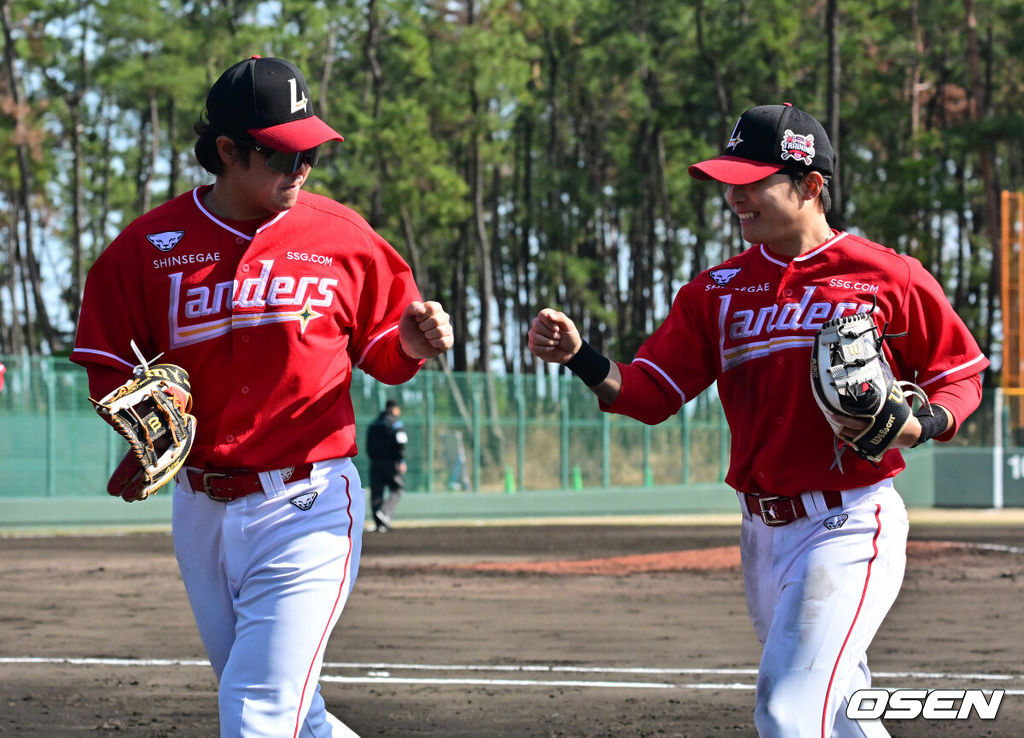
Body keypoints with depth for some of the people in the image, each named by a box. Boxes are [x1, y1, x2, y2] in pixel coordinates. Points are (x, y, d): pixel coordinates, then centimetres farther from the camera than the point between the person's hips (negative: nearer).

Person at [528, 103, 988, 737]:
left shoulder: (891, 279, -5)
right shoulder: (718, 291, 10)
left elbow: (962, 376, 3)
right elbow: (650, 393, 5)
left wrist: (917, 425, -17)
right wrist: (579, 357, -13)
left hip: (850, 525, -7)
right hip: (764, 534, 7)